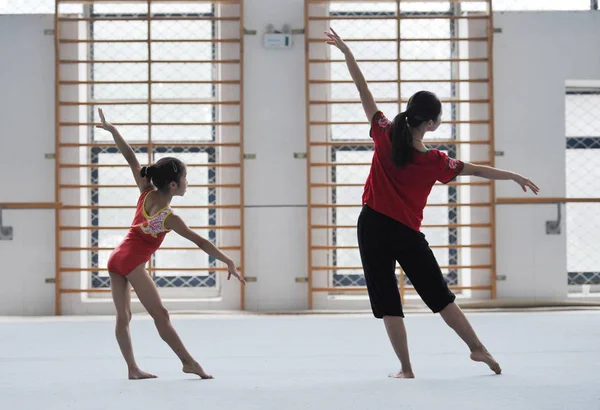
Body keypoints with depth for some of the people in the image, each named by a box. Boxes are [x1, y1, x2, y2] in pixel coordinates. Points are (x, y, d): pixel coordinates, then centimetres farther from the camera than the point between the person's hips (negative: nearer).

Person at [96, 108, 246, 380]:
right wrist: (229, 263, -9)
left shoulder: (146, 194, 2)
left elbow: (130, 157, 1)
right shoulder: (169, 218, -13)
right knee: (160, 315, -4)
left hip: (116, 258, 7)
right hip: (132, 262, -7)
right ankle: (189, 362, -1)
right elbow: (200, 242, -13)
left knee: (123, 316, 5)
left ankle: (133, 368, 5)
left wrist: (113, 131, 3)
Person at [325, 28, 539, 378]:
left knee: (388, 303, 4)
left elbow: (364, 91, -6)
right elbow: (478, 171, -2)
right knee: (440, 296, 14)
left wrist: (346, 51, -1)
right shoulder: (434, 162, -11)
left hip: (372, 228, 1)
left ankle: (406, 369, 4)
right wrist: (516, 177, 10)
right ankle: (478, 348, 21)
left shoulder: (385, 136, -9)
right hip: (407, 235, -1)